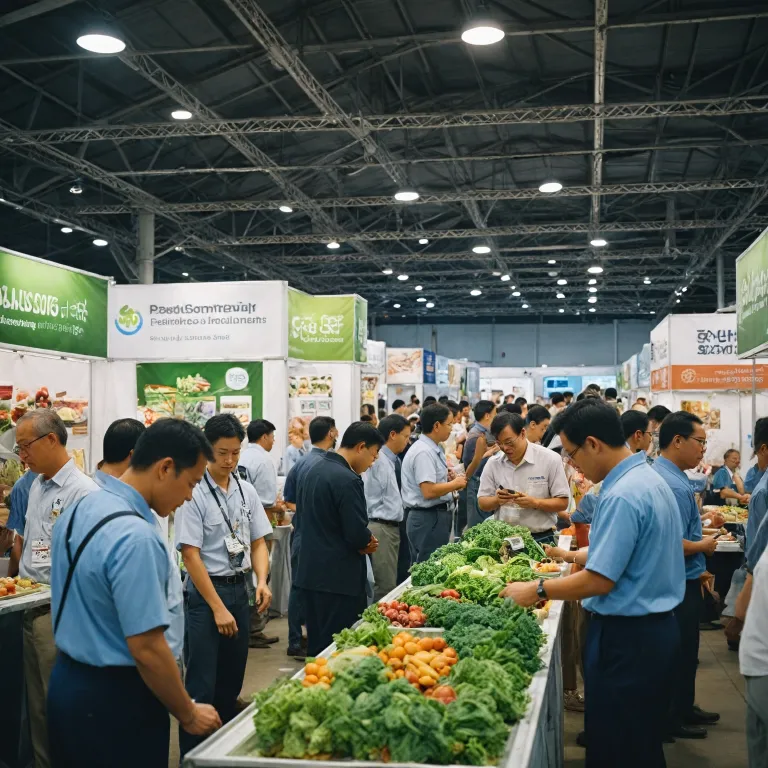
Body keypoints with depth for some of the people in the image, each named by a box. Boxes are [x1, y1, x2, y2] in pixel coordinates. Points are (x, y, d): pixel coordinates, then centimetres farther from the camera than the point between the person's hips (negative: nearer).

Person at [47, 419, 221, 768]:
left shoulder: (80, 509, 3)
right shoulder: (135, 537, -26)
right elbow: (147, 648, -26)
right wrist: (189, 715, -13)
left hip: (66, 682, 9)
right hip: (114, 700, -9)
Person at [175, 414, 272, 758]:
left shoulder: (247, 491, 5)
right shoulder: (194, 493, -13)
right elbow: (190, 554, -14)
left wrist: (261, 581, -8)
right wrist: (218, 608, -15)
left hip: (240, 589, 6)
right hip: (205, 591, -6)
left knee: (231, 682, 15)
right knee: (202, 687, -4)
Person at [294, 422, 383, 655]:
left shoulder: (312, 470, 9)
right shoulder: (348, 480, -19)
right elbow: (358, 535, -22)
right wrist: (368, 542, 2)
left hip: (310, 572, 9)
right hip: (339, 579, -9)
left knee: (317, 647, 16)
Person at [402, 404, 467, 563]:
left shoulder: (432, 449, 12)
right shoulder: (424, 452, -19)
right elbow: (429, 491, -26)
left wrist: (448, 479, 7)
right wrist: (455, 483, -12)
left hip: (436, 515, 10)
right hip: (429, 518, -10)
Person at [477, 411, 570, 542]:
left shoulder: (550, 459, -2)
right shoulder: (493, 464, 7)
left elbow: (563, 503, -2)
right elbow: (482, 503, 10)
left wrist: (535, 503, -17)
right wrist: (496, 500, -11)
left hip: (541, 539, -2)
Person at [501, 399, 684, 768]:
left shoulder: (622, 496, -23)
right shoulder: (648, 478, 9)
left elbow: (599, 581, -24)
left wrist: (537, 590, -13)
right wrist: (578, 554, 19)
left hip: (625, 637, -10)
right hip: (654, 627, 10)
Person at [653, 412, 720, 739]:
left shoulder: (661, 473, 7)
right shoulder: (673, 485, -26)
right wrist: (704, 546, -12)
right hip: (680, 585, -10)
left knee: (682, 649, 21)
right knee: (681, 652, 4)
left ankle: (683, 708, 34)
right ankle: (674, 719, 18)